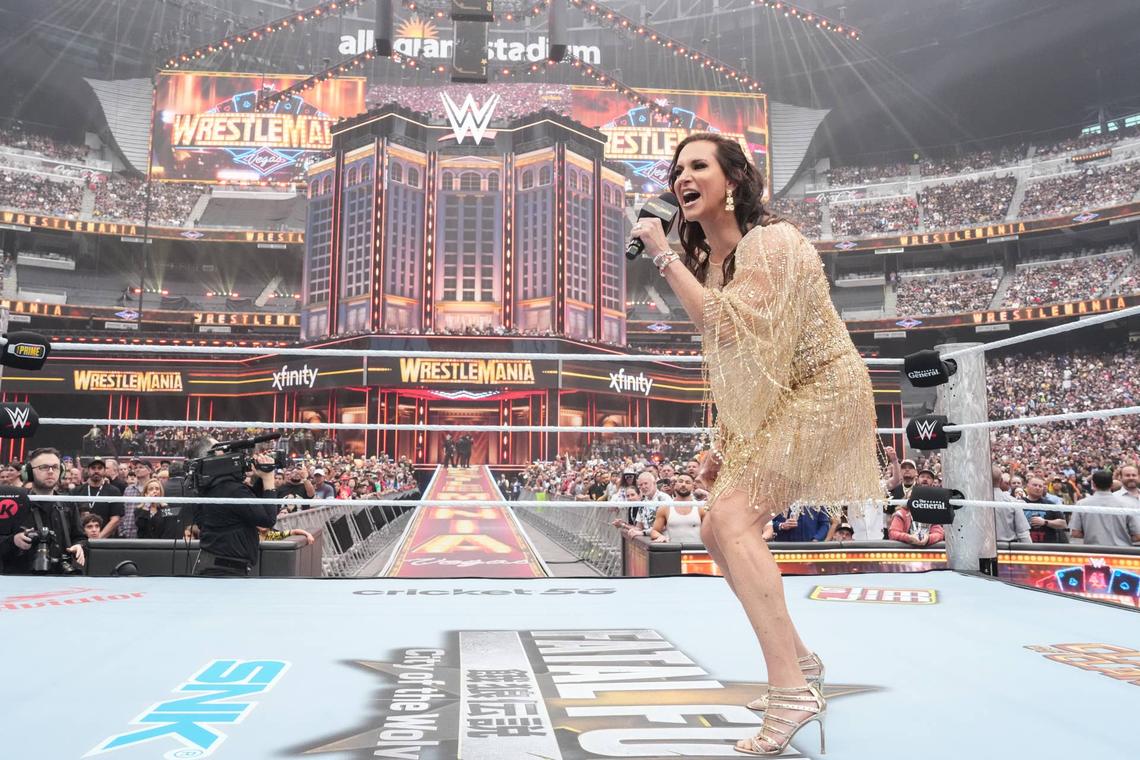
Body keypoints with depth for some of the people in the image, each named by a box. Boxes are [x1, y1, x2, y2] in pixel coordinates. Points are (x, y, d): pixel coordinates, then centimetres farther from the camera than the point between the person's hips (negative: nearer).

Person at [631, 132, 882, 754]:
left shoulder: (770, 241, -17)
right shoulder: (708, 258, 10)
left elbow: (726, 328, -30)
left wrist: (663, 256, -23)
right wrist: (724, 444, 14)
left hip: (822, 394, -10)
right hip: (770, 407, 10)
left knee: (733, 518, -23)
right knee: (719, 531, 8)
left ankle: (793, 692, -19)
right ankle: (798, 659, 24)